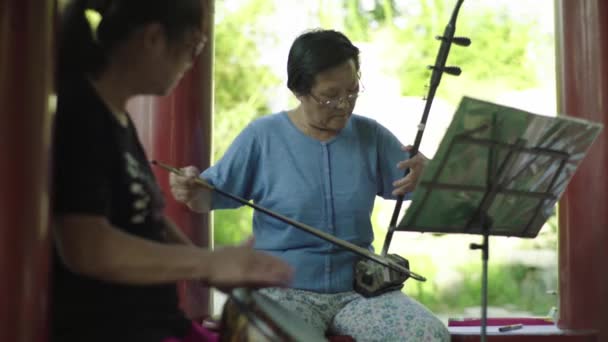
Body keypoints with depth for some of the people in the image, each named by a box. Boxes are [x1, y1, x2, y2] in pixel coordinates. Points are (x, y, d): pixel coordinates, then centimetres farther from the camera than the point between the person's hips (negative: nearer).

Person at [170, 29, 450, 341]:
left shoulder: (370, 136, 5)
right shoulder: (262, 136, -1)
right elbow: (213, 196, 5)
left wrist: (425, 172, -17)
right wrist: (192, 190, -19)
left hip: (359, 287, 3)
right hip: (285, 288, -3)